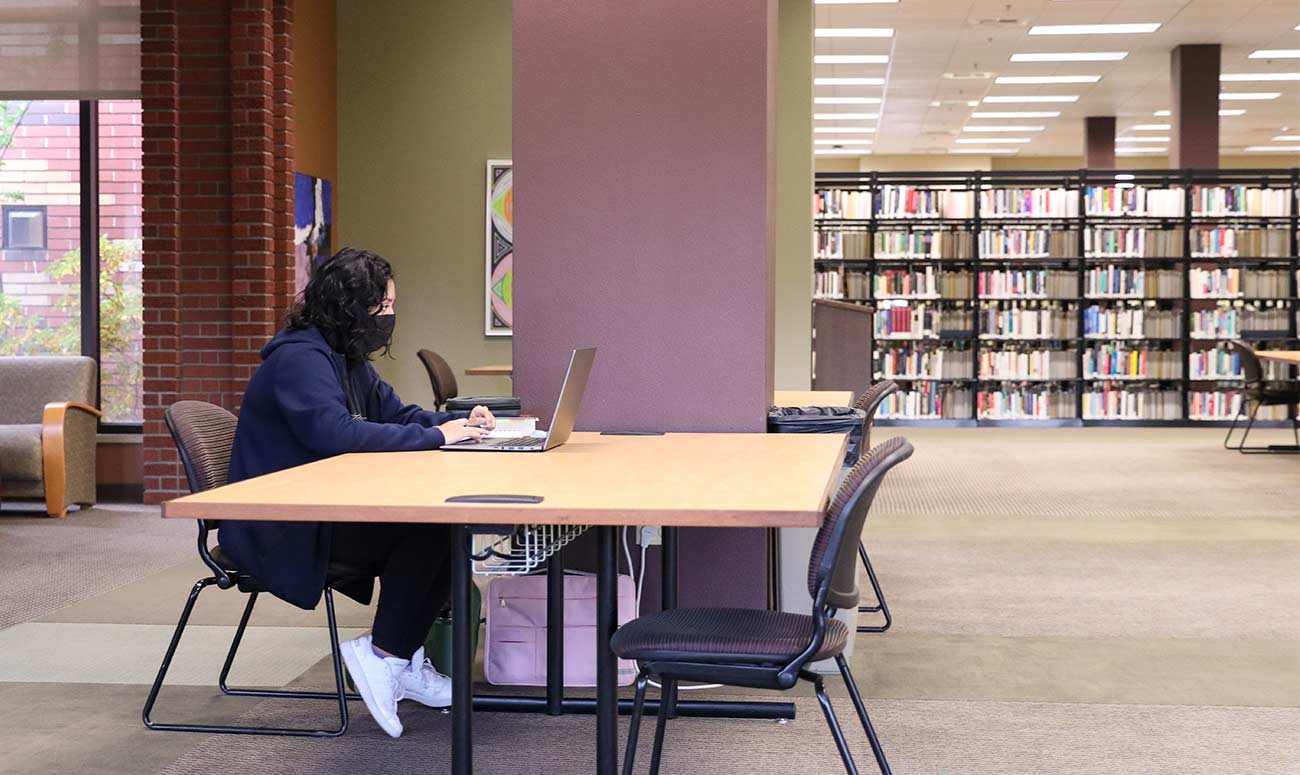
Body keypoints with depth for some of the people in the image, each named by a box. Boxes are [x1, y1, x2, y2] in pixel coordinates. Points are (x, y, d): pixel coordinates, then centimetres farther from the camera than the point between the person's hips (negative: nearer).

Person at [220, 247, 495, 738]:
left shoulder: (349, 361, 15)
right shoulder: (300, 358, -16)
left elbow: (396, 414, 18)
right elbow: (335, 432, -30)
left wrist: (457, 424, -2)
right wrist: (433, 436, -26)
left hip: (328, 510, 10)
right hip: (282, 531, -10)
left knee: (443, 526, -8)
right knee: (425, 531, -23)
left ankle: (403, 660, 0)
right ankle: (384, 655, -10)